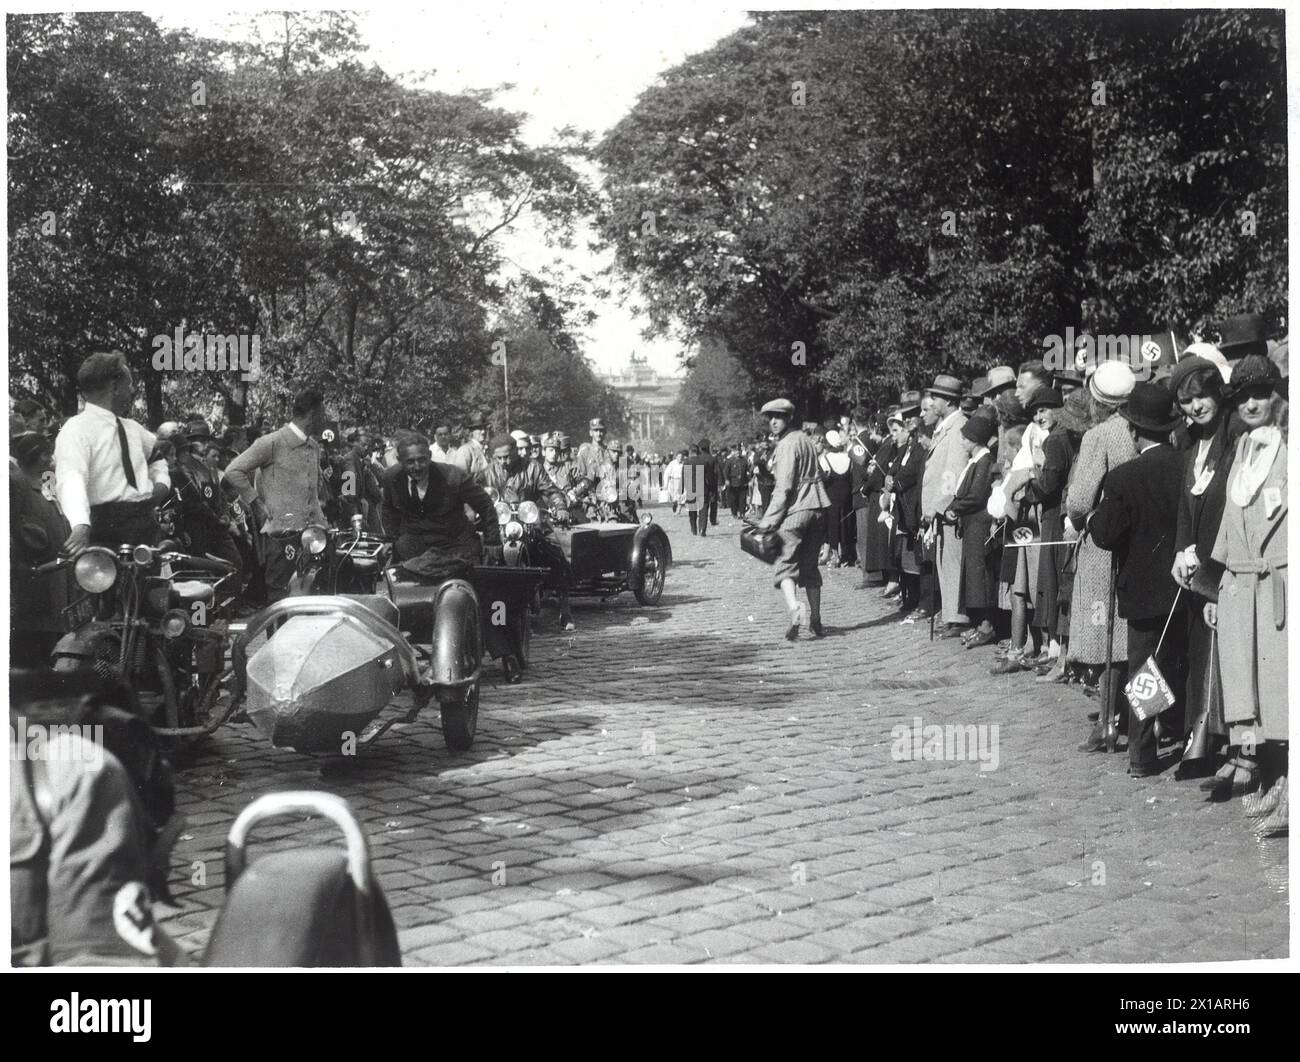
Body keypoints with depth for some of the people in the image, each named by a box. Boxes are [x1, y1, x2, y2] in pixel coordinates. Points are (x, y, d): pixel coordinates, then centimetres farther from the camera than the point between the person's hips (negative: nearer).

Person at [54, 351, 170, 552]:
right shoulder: (77, 429, -7)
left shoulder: (131, 428, 18)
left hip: (147, 526, 7)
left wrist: (161, 481, 18)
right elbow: (71, 480, -24)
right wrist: (80, 526, -42)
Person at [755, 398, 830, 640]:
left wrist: (769, 519, -14)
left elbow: (784, 487, -15)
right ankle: (815, 620, 15)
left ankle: (794, 608, -27)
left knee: (785, 566, -4)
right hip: (817, 508, 8)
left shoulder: (787, 445, -9)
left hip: (795, 511, -8)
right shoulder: (805, 439, 16)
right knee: (810, 566, 14)